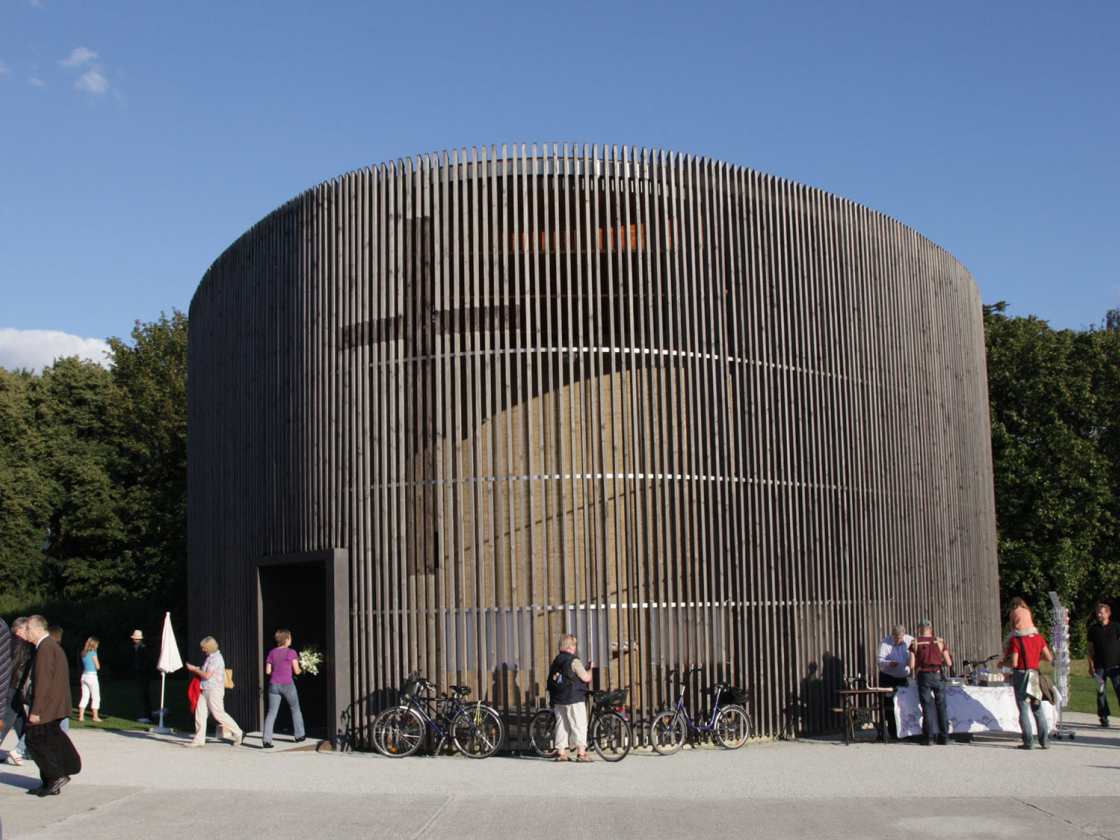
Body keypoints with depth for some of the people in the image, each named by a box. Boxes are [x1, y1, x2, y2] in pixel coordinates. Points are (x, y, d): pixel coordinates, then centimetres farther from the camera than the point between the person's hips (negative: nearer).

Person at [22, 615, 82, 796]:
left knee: (35, 740, -5)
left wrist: (35, 710, -21)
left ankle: (56, 775, -5)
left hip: (47, 706, -10)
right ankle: (50, 783, 14)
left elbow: (42, 681, -21)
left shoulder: (45, 648, -16)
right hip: (55, 706, 10)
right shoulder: (52, 645, 17)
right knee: (50, 741, 11)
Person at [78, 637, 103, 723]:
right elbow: (97, 667, -7)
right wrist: (97, 661, 8)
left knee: (85, 697, 11)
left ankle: (81, 716, 7)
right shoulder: (93, 653, -11)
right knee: (95, 697, 1)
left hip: (84, 675, 7)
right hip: (92, 676, -7)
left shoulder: (83, 653, 9)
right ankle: (95, 717, 2)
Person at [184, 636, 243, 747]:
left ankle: (238, 733, 7)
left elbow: (207, 675, -19)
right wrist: (198, 669, 7)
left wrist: (194, 669, -9)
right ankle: (199, 740, 9)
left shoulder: (216, 658, -16)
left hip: (214, 690, -10)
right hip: (206, 690, 10)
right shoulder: (210, 657, 15)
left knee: (219, 714, -4)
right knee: (199, 713, 6)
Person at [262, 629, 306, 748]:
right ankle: (299, 735, 25)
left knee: (272, 712, 2)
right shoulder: (291, 653, -6)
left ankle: (266, 740, -8)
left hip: (274, 684, 3)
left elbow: (267, 671, 4)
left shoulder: (272, 652, 6)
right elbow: (297, 671, -6)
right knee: (295, 710, 16)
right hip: (287, 685, -3)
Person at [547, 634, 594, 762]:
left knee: (561, 725, 11)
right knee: (579, 725, -2)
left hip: (558, 700, 7)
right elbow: (586, 678, -12)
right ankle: (581, 753, -5)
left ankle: (561, 753, 12)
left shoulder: (556, 661, 11)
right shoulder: (574, 661, -11)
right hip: (574, 699, -7)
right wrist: (589, 668, 5)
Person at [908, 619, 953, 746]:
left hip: (923, 677, -1)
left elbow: (912, 665, -4)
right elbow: (949, 663, 2)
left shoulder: (915, 643, 1)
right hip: (938, 676, 1)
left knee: (927, 708, 3)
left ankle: (927, 738, 1)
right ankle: (944, 737, 11)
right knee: (942, 707, 10)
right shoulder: (940, 641, 4)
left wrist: (914, 670, 17)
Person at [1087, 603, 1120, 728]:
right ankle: (1103, 718, 11)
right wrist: (1091, 665, 2)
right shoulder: (1093, 629, 6)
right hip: (1099, 666, 2)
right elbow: (1090, 649, 9)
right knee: (1101, 693, 3)